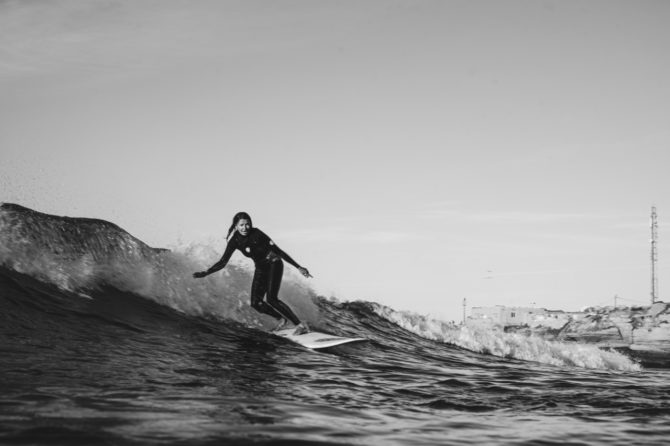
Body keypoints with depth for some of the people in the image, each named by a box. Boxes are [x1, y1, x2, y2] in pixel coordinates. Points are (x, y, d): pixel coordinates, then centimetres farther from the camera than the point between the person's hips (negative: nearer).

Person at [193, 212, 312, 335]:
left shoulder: (256, 234, -22)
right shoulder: (235, 241, -9)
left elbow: (278, 250, -18)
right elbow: (223, 262, -5)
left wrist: (298, 267, -19)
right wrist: (205, 273, -18)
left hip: (274, 264, -6)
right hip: (260, 269, 6)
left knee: (271, 299, -23)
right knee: (256, 303, -5)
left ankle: (301, 325, -20)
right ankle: (282, 319, 19)